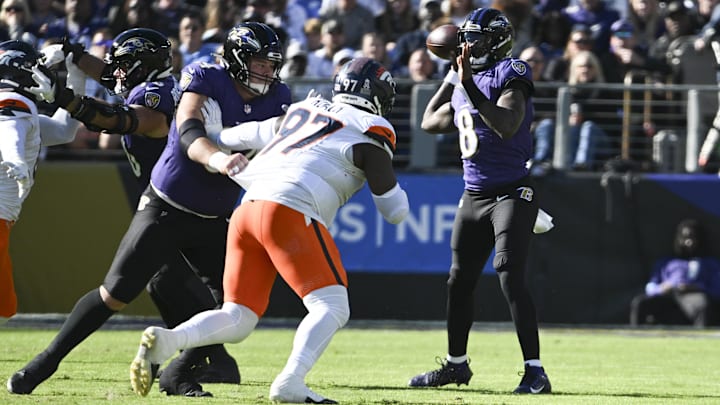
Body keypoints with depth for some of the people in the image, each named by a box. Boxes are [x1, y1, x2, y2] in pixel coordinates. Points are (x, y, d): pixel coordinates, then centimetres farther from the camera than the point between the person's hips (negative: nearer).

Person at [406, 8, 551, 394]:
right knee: (459, 280, 14)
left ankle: (535, 370, -18)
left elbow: (507, 126, -29)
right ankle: (456, 363, 30)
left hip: (511, 194, -8)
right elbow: (429, 122, 25)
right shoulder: (463, 84, 11)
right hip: (473, 196, 8)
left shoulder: (510, 76, -13)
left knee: (510, 277, -19)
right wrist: (454, 77, 20)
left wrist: (470, 87, -30)